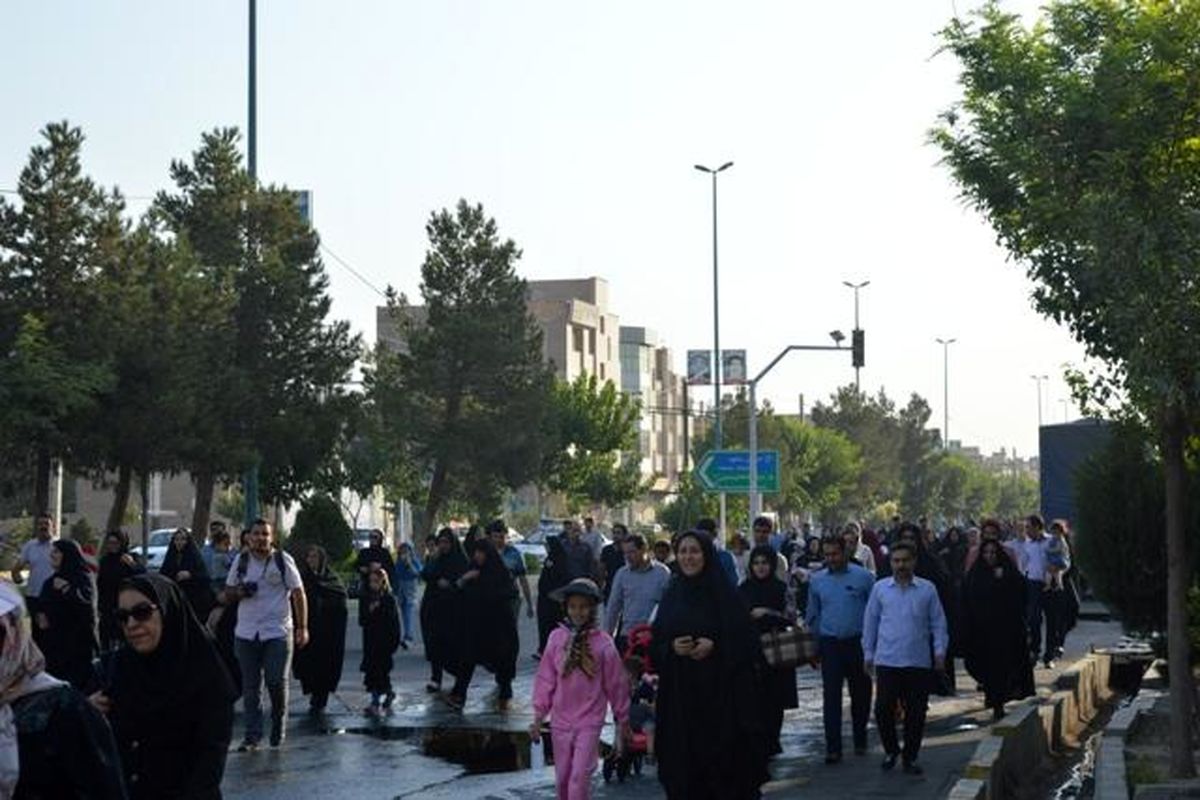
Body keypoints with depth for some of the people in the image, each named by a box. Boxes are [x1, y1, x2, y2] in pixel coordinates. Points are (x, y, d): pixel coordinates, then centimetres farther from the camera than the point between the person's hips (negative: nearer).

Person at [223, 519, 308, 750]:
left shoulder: (283, 561, -2)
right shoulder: (241, 561, 8)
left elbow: (298, 593, -1)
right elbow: (228, 589, 17)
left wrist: (302, 627, -8)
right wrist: (239, 591, -8)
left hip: (277, 632, -3)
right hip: (246, 633, 3)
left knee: (276, 682, -5)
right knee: (250, 686, 3)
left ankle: (279, 726, 18)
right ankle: (252, 736, 7)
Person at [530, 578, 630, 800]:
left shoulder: (603, 643, -9)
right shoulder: (557, 638, -3)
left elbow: (616, 684, 1)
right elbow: (545, 679, 3)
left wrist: (623, 720, 8)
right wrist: (538, 717, 4)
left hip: (589, 722, -3)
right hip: (560, 721, 3)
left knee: (579, 776, -10)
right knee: (562, 777, 12)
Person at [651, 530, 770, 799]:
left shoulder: (724, 593, -2)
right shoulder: (672, 596, 10)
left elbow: (746, 641, -4)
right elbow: (655, 648, 11)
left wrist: (714, 646, -18)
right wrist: (672, 648, -9)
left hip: (720, 693, -3)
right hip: (681, 696, 3)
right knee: (686, 765, 1)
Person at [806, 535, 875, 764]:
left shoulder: (863, 577, -3)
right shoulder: (817, 580, 6)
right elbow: (813, 616, 14)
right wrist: (813, 648, 11)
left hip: (858, 642, -1)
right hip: (830, 643, 1)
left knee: (860, 694, 9)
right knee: (831, 697, -5)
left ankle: (860, 741, 25)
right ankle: (833, 747, -4)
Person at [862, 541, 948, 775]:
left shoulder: (927, 589, 4)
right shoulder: (880, 588, 5)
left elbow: (938, 622, 8)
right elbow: (870, 622, 10)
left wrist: (940, 651, -1)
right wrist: (868, 654, 9)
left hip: (918, 662, 0)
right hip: (887, 661, 0)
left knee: (915, 712, 4)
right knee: (883, 709, -4)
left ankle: (910, 758, 17)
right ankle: (891, 751, 18)